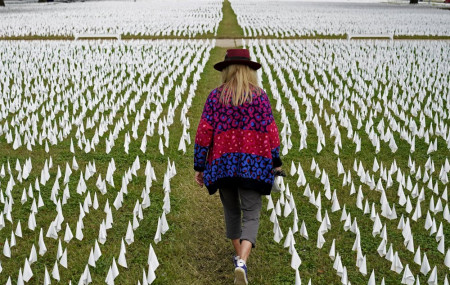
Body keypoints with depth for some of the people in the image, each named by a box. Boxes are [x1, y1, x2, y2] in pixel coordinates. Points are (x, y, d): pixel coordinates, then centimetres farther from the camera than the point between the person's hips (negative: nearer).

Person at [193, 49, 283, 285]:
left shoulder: (215, 96, 1)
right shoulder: (259, 95, 0)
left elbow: (203, 133, -3)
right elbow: (270, 132, -2)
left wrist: (199, 166, 3)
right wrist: (276, 163, 9)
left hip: (223, 163, 2)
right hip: (252, 164, -2)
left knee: (231, 210, 21)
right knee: (251, 216, 0)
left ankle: (239, 257, 35)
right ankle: (242, 263, -22)